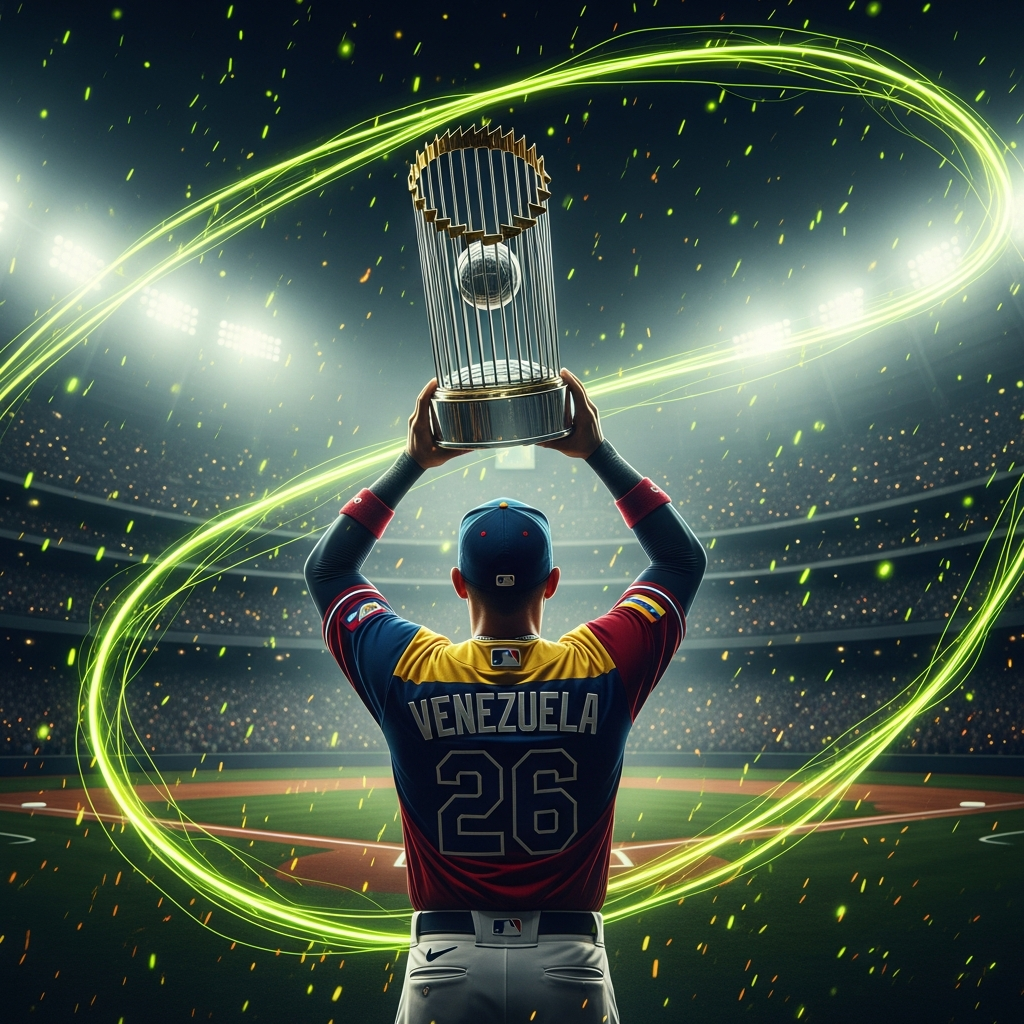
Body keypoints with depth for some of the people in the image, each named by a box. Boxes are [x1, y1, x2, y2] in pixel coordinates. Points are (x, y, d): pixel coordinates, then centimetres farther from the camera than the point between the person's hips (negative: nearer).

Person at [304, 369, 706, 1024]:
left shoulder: (408, 671, -15)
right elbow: (684, 559, 1)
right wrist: (598, 452, 0)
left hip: (446, 962, 1)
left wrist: (413, 463, 1)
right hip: (570, 963, 0)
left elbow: (327, 567, 3)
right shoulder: (603, 668, -15)